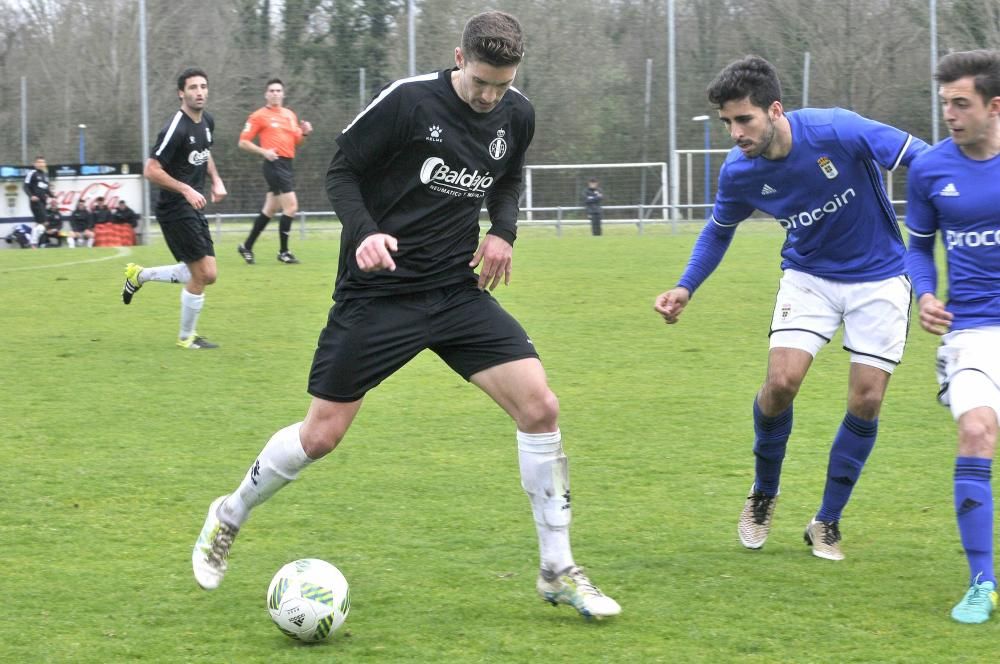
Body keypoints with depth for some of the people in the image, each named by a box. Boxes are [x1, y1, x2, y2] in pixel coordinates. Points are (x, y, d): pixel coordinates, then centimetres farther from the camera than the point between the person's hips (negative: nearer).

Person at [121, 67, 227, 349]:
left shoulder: (207, 122, 7)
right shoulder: (176, 129, -20)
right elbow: (151, 170, -20)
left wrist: (216, 180, 10)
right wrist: (187, 190, -24)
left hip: (193, 209, 9)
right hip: (175, 209, -9)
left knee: (206, 275, 9)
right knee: (202, 274, -7)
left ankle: (139, 275, 26)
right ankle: (186, 337, 12)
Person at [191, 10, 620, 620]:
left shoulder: (516, 116, 1)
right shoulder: (408, 101, -15)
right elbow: (342, 174, -7)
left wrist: (503, 231, 2)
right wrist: (364, 232, -24)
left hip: (458, 291, 4)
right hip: (379, 291, -4)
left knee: (540, 407, -11)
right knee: (321, 435, -1)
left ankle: (558, 572, 0)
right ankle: (229, 518, 28)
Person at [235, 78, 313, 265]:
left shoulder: (290, 115, 17)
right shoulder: (259, 116, -2)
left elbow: (296, 141, 22)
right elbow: (243, 142, -3)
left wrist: (305, 133, 1)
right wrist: (263, 151, -17)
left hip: (287, 164, 7)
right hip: (274, 164, -7)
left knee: (270, 210, 12)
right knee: (291, 206, -13)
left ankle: (247, 246, 22)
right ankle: (283, 251, -3)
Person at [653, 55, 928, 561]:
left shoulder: (836, 131, -28)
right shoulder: (738, 172, -13)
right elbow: (719, 230, 9)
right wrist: (684, 289, -3)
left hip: (878, 277, -2)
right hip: (809, 276, 2)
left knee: (866, 400, -5)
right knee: (781, 382, -16)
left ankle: (827, 522, 12)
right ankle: (763, 495, 11)